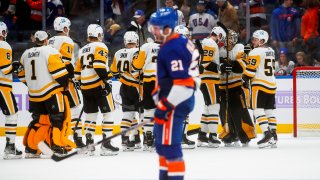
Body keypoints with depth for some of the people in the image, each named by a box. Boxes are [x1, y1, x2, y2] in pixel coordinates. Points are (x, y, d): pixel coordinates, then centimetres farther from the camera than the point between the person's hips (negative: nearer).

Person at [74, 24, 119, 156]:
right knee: (108, 113, -2)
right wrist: (107, 79, -18)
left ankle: (89, 144, 8)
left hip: (85, 87, 7)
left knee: (91, 114, 13)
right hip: (99, 85, -7)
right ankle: (106, 144, -8)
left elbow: (78, 73, 18)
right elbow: (99, 65, -21)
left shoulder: (82, 50, 19)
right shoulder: (100, 47, -4)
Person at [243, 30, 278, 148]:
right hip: (272, 85, 8)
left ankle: (267, 134, -20)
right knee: (270, 110, 10)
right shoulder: (271, 51, 15)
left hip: (260, 85, -8)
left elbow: (250, 69, -14)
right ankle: (273, 137, 7)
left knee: (258, 109, -7)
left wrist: (246, 79, -1)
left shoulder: (256, 52, -10)